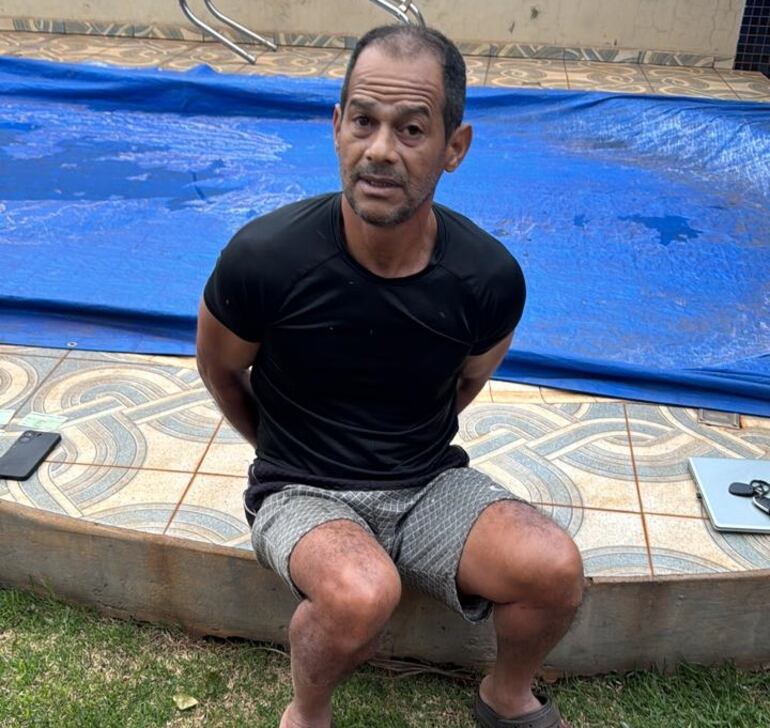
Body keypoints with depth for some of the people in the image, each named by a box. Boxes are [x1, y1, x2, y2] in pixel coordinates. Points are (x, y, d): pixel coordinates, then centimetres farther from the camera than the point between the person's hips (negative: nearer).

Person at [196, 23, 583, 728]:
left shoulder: (491, 279, -13)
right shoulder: (263, 258, -20)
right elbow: (220, 370, 1)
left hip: (429, 484, 3)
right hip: (303, 491, -2)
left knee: (556, 569, -20)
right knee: (362, 593, -34)